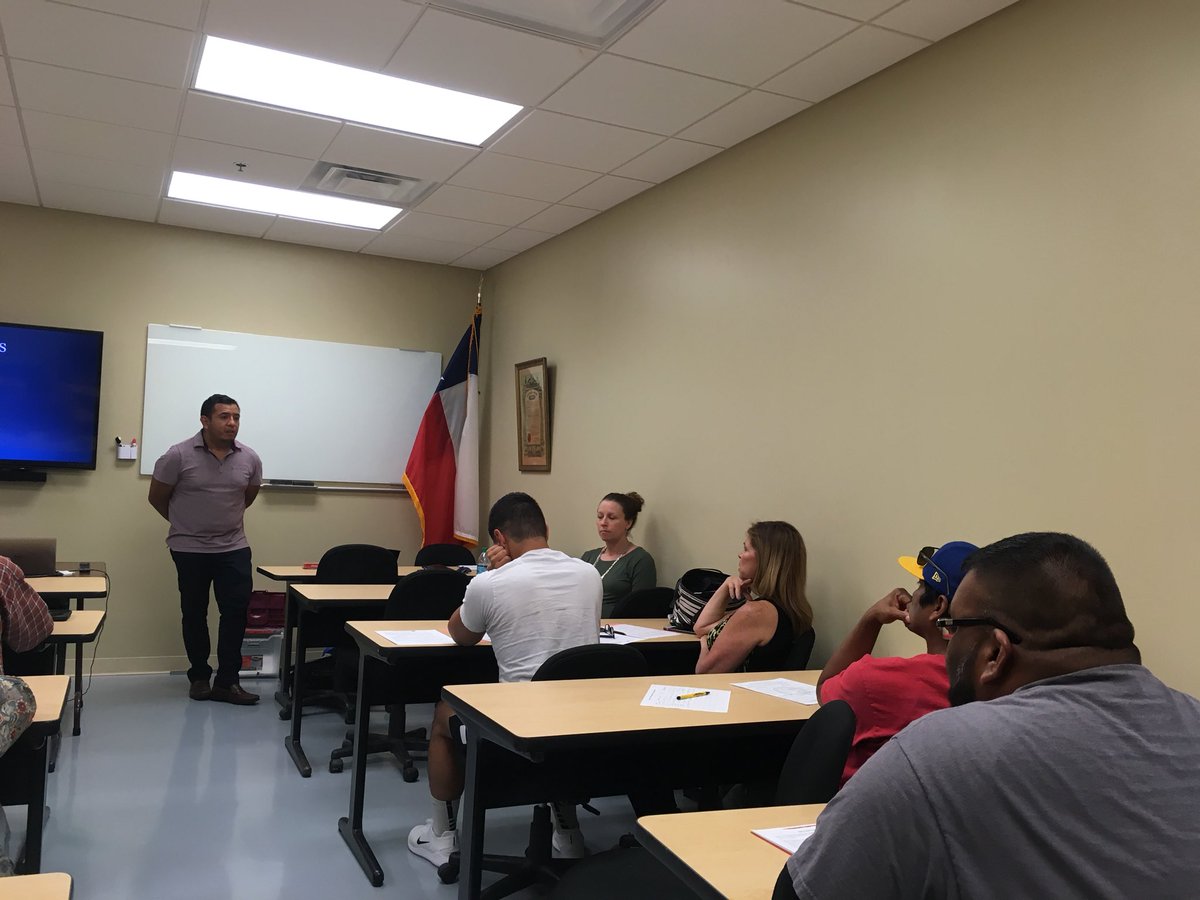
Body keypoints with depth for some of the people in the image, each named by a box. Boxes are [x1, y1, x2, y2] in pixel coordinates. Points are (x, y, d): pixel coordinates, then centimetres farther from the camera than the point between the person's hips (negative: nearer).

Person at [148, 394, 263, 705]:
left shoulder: (250, 458, -2)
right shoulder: (179, 456, -11)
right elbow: (157, 497, 2)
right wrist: (185, 523, 13)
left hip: (234, 548, 2)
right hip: (190, 549, -2)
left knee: (236, 610, -5)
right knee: (194, 614, 10)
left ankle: (227, 681, 3)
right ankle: (199, 676, 25)